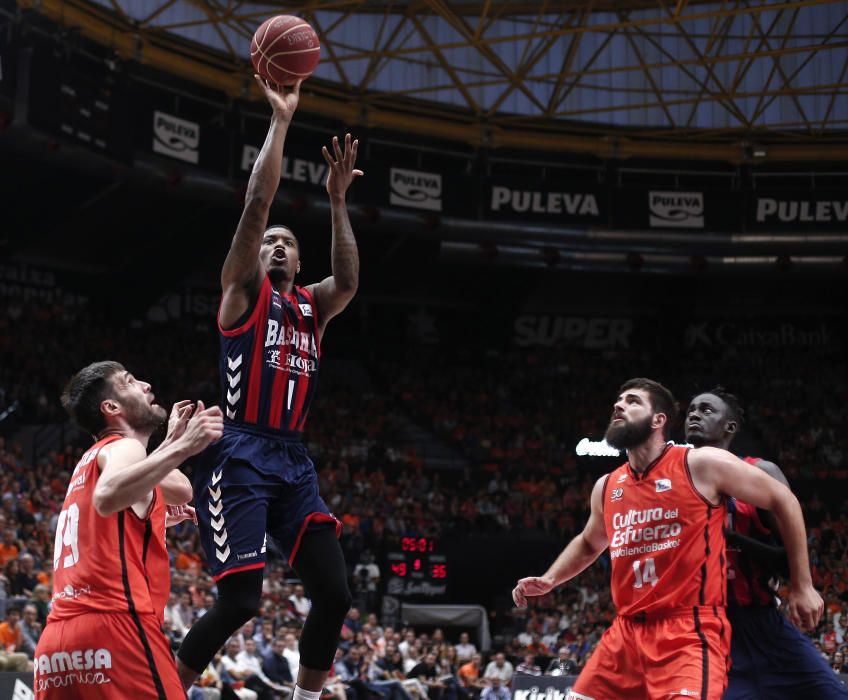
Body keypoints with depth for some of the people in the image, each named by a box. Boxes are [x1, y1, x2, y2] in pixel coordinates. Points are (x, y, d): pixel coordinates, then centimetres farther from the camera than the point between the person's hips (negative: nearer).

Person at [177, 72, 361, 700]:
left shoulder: (312, 307, 20)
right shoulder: (244, 290, 6)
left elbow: (348, 281, -2)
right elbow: (256, 205, -5)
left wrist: (337, 202, -4)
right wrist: (280, 121, -5)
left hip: (293, 460, 6)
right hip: (241, 456, -6)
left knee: (335, 593, -1)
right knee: (240, 599, -15)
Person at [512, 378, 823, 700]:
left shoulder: (701, 465, -5)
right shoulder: (606, 487, 13)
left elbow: (783, 499, 1)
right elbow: (588, 543, 34)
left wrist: (802, 585, 2)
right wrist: (549, 580, 17)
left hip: (690, 632, -6)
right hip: (626, 632, 6)